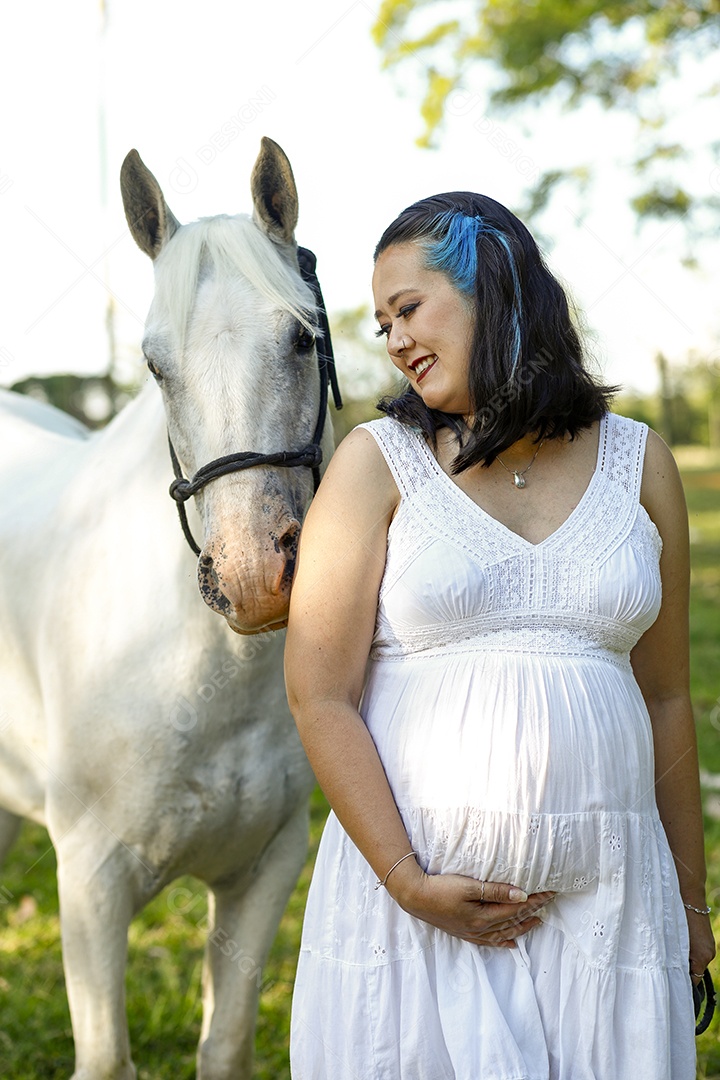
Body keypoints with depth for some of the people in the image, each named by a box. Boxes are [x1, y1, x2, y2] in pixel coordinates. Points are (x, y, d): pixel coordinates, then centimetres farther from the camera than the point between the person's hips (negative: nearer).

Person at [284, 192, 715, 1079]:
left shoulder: (637, 463, 6)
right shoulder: (378, 462, -1)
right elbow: (318, 696, -6)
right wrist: (410, 883, -13)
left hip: (609, 899, 2)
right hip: (414, 898, -2)